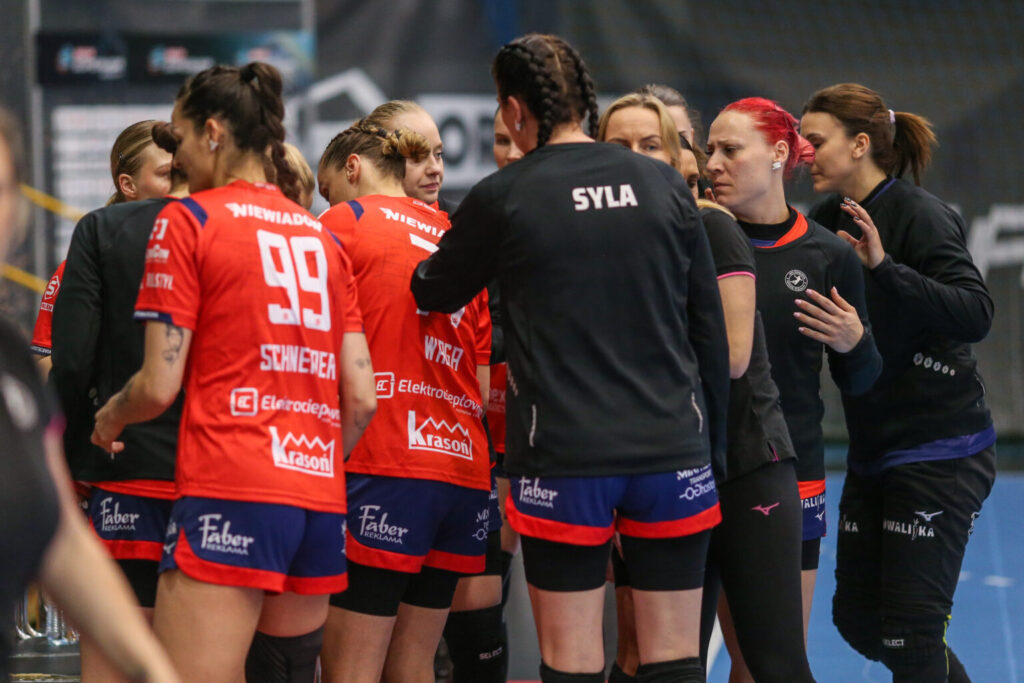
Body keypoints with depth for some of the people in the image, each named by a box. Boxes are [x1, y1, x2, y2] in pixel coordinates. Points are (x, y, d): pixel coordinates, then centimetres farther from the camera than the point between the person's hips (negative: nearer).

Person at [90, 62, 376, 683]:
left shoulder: (188, 220, 0)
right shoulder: (322, 236, 17)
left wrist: (109, 421, 15)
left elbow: (159, 385, -5)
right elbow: (362, 398, 12)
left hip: (229, 493, -7)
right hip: (318, 502, 7)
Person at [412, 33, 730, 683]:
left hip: (563, 456, -2)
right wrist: (713, 448, 15)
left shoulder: (501, 197, -2)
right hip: (673, 449, 3)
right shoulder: (666, 184, 5)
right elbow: (710, 329, 7)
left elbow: (434, 294, 14)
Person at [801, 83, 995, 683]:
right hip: (873, 454, 8)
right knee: (857, 620, 12)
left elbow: (977, 313, -26)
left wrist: (885, 267, -35)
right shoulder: (829, 221, 7)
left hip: (940, 456, -8)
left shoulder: (921, 217, -15)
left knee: (910, 633, -8)